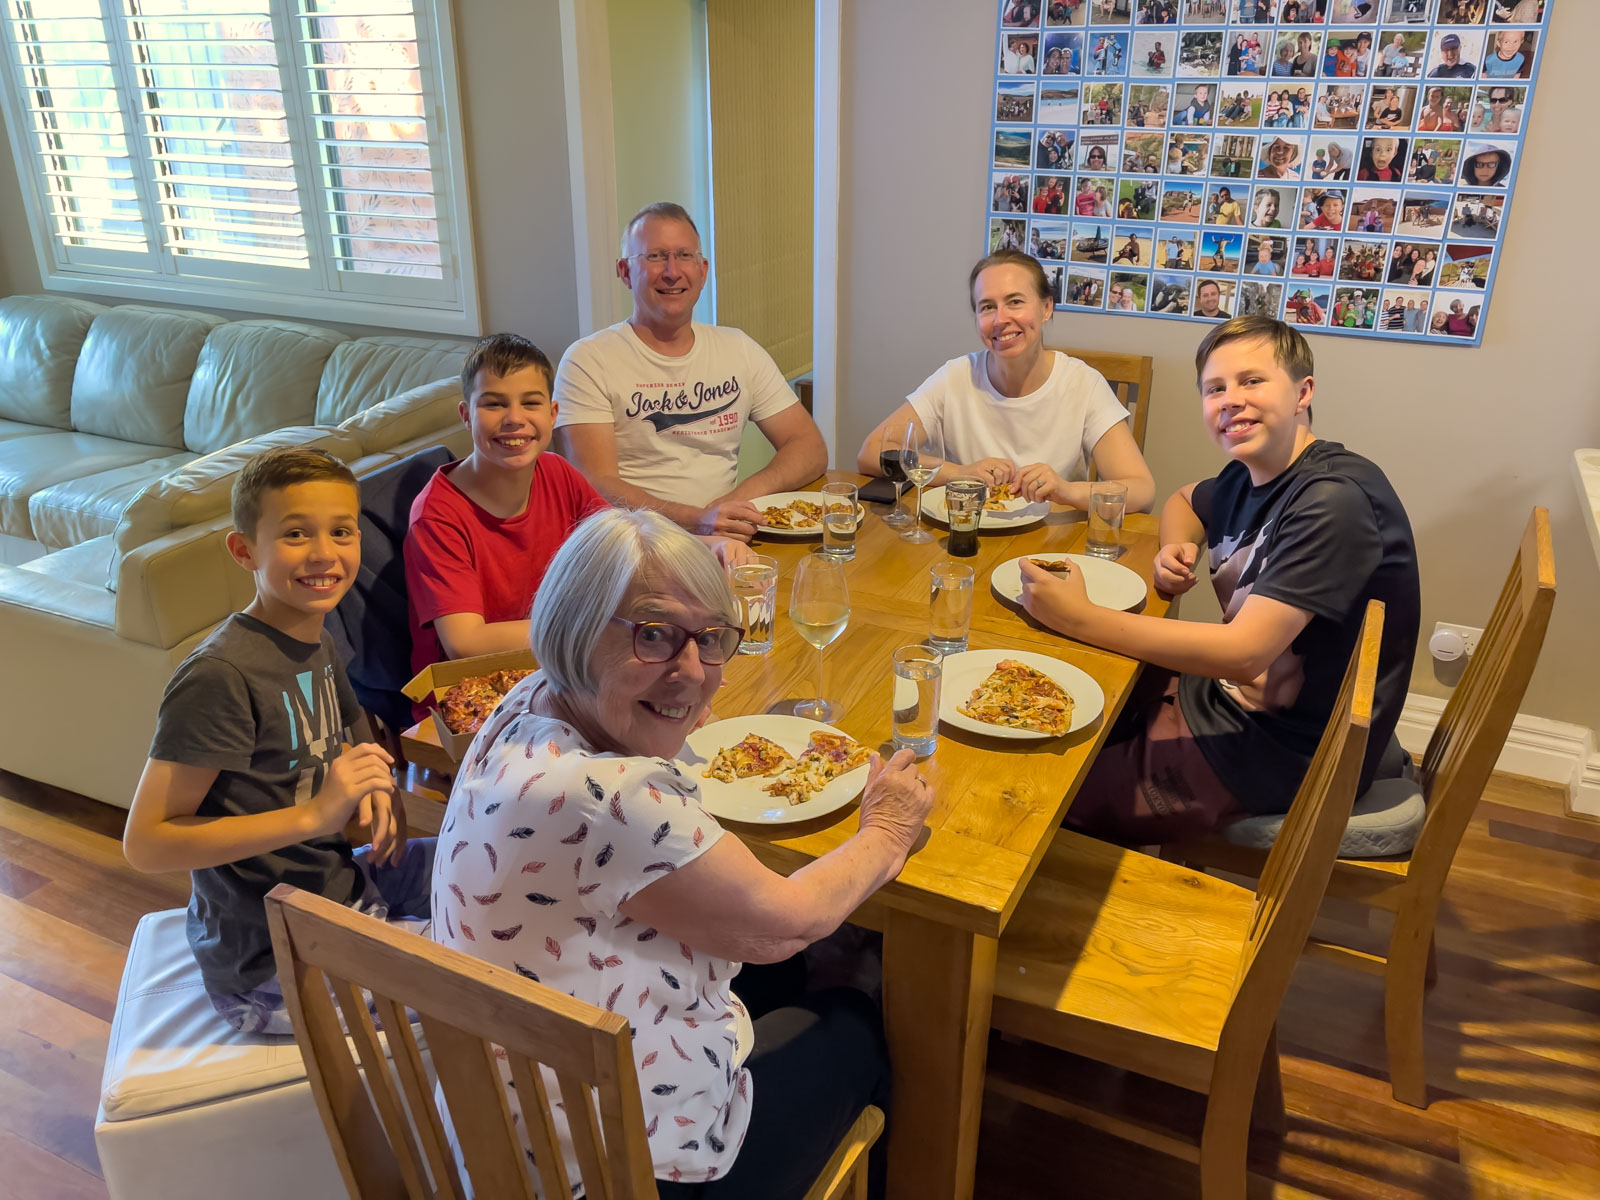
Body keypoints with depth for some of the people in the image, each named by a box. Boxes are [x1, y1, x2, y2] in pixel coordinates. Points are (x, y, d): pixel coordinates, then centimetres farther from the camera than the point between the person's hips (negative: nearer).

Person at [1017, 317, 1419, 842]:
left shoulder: (1335, 498, -24)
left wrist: (1079, 618, -31)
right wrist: (1176, 550, 3)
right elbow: (1183, 500, 28)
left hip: (1285, 751, -9)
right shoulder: (1250, 475, 3)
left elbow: (1243, 654, -30)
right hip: (1228, 693, 9)